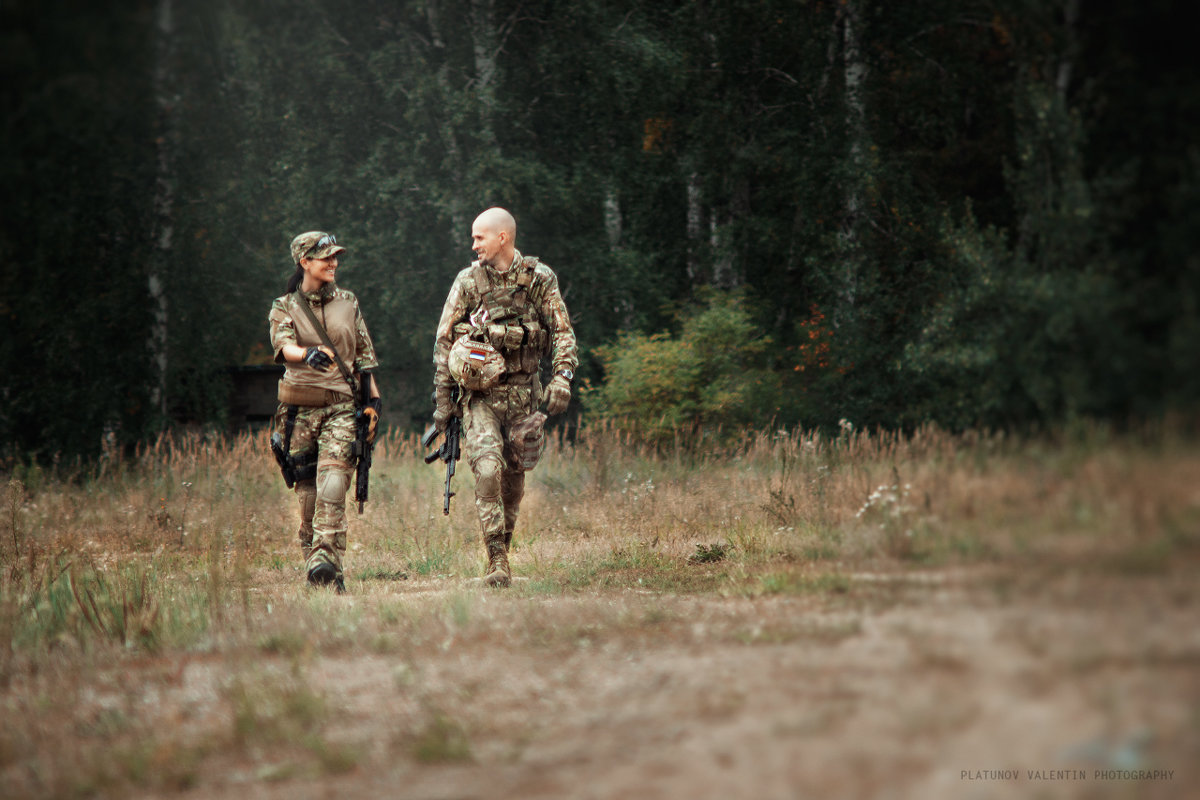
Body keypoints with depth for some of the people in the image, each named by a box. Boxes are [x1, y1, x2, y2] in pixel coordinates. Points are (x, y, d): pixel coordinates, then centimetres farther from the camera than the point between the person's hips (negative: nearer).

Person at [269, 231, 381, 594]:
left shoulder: (349, 303, 13)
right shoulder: (284, 307, 6)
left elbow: (363, 356, 17)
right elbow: (283, 346, -14)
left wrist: (374, 401, 10)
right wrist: (308, 354, -36)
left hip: (341, 407, 0)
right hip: (300, 409, 0)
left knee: (332, 485, -18)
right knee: (306, 490, 2)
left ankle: (326, 561, -27)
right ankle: (313, 559, 12)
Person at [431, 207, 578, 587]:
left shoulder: (540, 279, 2)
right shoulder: (468, 281, 3)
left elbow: (562, 333, 3)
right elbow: (444, 340, 7)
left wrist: (561, 377, -13)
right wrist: (442, 398, 3)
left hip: (522, 394, 1)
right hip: (479, 394, -1)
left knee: (513, 476, 7)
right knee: (488, 467, -17)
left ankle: (503, 551, 25)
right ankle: (496, 560, -16)